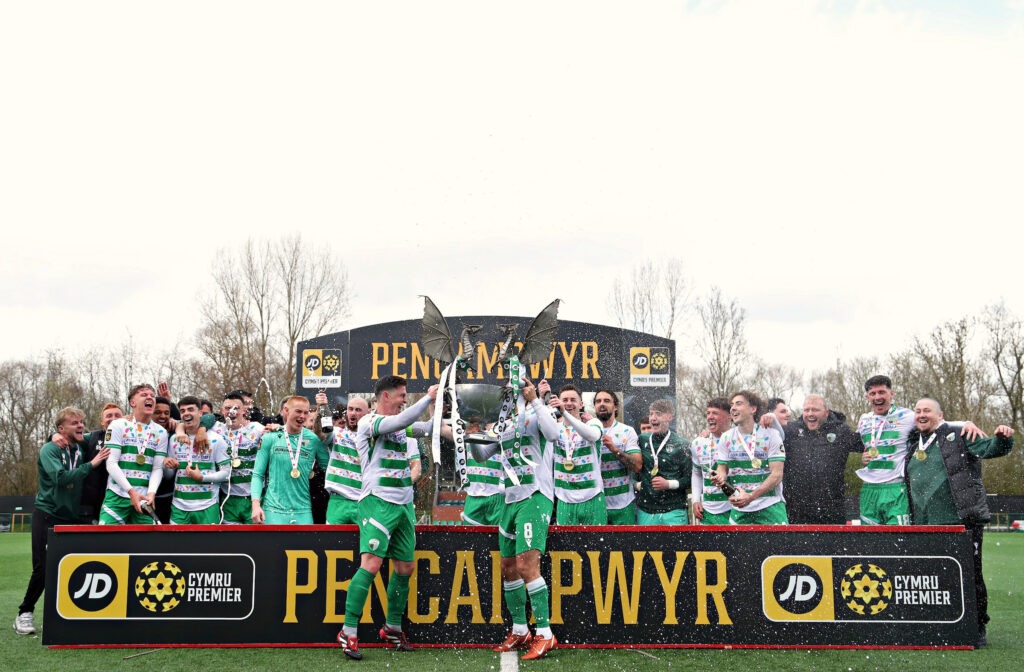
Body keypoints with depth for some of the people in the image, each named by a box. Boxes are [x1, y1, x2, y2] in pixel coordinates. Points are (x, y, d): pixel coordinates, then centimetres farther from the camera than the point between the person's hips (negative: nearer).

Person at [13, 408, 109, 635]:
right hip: (47, 516, -4)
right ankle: (25, 614, 10)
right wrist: (91, 464, -24)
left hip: (73, 517, 4)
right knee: (43, 568, -7)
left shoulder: (83, 449, 5)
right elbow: (60, 477, -25)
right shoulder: (50, 450, -10)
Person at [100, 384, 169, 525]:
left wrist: (151, 493, -12)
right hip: (117, 496, -3)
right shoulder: (118, 426, 1)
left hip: (144, 498, 3)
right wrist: (131, 491, -15)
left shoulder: (161, 432, 10)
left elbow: (158, 468, 6)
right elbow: (111, 463, -6)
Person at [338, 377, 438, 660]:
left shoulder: (399, 424, 15)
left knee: (406, 567, 10)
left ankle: (392, 627, 25)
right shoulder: (368, 422, -8)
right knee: (371, 564, -16)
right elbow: (403, 420, -24)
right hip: (378, 502, -8)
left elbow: (427, 428, 23)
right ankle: (348, 632, -9)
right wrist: (429, 397, -18)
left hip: (404, 505, 8)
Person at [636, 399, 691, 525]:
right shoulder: (642, 440, 8)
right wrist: (636, 483, 4)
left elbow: (690, 478, -1)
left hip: (673, 510, -3)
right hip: (645, 511, 3)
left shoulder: (681, 444, 0)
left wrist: (669, 484, -15)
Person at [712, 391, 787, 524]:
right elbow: (722, 468, 12)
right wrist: (721, 476, -14)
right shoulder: (726, 438, 6)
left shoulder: (770, 434, -5)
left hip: (770, 507, -3)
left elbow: (777, 474, -10)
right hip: (739, 508, 3)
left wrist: (750, 496, -21)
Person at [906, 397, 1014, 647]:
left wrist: (1002, 438, -29)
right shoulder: (914, 444, 17)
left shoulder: (958, 437, 0)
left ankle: (977, 628, 11)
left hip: (962, 520, -6)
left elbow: (991, 448, -9)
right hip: (926, 525, 6)